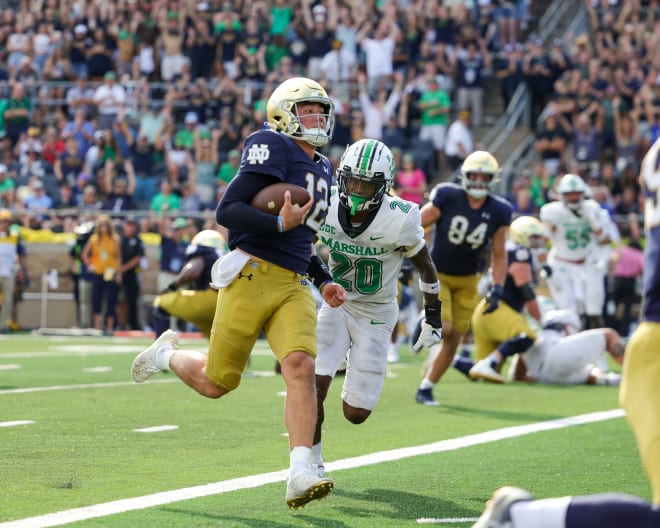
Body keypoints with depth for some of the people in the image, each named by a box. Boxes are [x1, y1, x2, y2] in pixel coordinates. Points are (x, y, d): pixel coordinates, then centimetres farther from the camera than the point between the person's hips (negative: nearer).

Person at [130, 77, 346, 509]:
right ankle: (168, 354, 37)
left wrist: (323, 282, 18)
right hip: (252, 275, -6)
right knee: (216, 383, 3)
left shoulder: (323, 169, 20)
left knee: (300, 365, -19)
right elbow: (227, 212, -14)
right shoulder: (272, 147, -6)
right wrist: (279, 223, -26)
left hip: (294, 285, 6)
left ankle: (301, 475, -24)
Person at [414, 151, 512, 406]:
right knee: (443, 327, -24)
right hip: (436, 273, -4)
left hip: (466, 281, 4)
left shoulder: (498, 212, -7)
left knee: (453, 340, 3)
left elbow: (499, 256, 2)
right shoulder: (447, 197, -17)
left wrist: (497, 288, -8)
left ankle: (426, 387, 17)